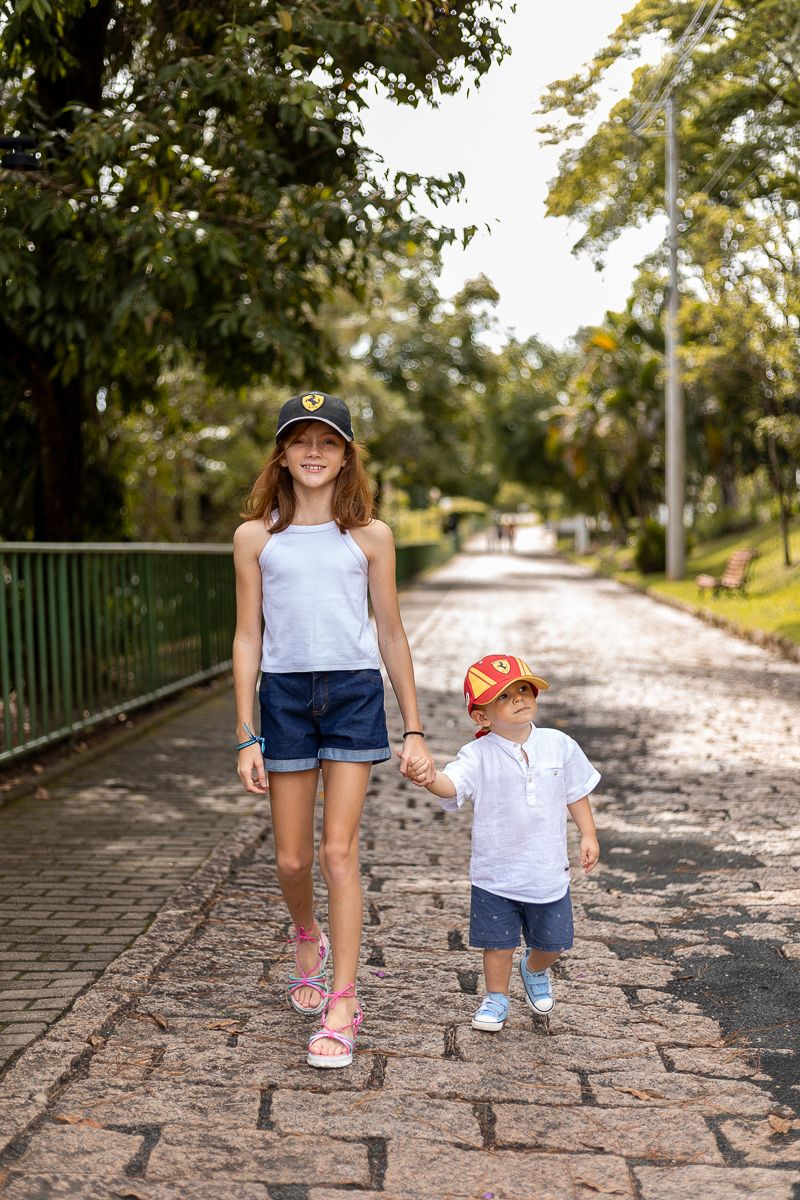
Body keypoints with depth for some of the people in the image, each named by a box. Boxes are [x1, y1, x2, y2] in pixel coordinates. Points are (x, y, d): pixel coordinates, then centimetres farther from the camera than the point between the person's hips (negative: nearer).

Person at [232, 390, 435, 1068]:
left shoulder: (370, 536, 3)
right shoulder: (256, 537, 3)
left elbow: (392, 636, 8)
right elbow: (248, 639, 4)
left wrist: (414, 731, 7)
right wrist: (246, 736, -1)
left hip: (355, 694, -1)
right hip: (284, 695, 1)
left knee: (339, 851, -7)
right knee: (292, 859, 8)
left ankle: (341, 1008, 1)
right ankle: (309, 940, 41)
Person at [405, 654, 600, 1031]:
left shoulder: (558, 745, -4)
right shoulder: (479, 755, -15)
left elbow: (576, 792, 9)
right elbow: (451, 784, -33)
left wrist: (588, 834, 7)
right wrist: (429, 778, -54)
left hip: (548, 871, 3)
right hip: (495, 873, -2)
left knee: (551, 942, 16)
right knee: (498, 942, 10)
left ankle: (535, 970, 50)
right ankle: (496, 999, 34)